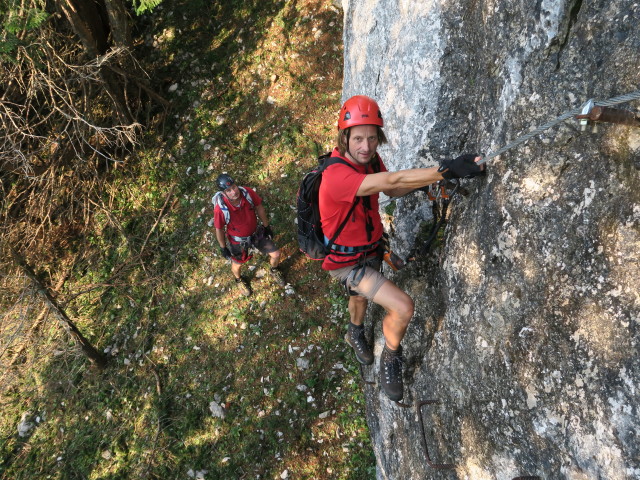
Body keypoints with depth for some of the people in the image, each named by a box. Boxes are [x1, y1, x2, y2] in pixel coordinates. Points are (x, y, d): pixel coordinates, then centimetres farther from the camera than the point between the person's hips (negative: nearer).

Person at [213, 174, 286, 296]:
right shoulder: (220, 208, -37)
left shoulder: (248, 193, -29)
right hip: (237, 240, -3)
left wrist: (266, 226, 4)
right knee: (237, 264, 23)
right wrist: (223, 248, -5)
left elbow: (259, 208, -8)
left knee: (276, 254, 12)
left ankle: (274, 271, 50)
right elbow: (219, 229, -19)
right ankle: (239, 280, 61)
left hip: (256, 232, 3)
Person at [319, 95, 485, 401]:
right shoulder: (336, 175, -36)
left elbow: (392, 191, 4)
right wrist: (445, 171, -53)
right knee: (403, 307, -20)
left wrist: (425, 179, -15)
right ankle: (391, 359, 10)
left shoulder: (370, 160, -9)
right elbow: (391, 181, -47)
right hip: (346, 262, -8)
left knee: (362, 295, 35)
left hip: (371, 249, 9)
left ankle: (355, 334, 68)